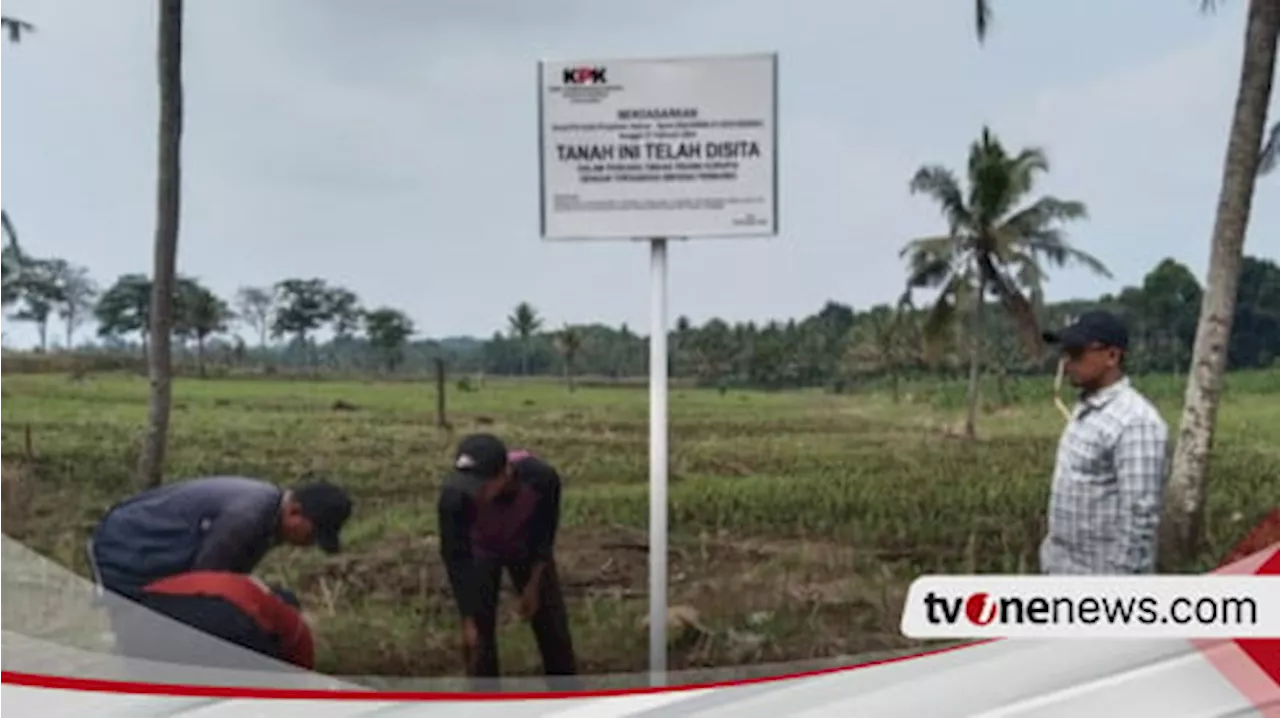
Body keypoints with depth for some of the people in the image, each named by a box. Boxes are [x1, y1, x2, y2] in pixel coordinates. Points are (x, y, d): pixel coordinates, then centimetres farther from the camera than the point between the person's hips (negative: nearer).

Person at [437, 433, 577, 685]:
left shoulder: (540, 478, -38)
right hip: (480, 551, -1)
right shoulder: (455, 495, -40)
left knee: (552, 623, 9)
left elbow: (546, 532, -17)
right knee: (479, 635, -4)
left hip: (528, 547, 1)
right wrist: (468, 620, -25)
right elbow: (455, 557, -27)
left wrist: (534, 583, -12)